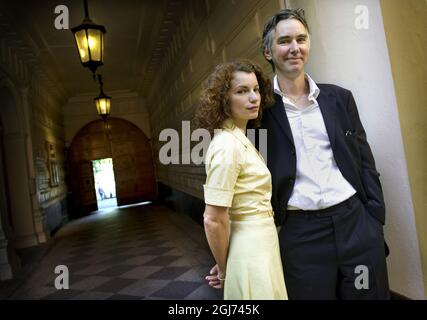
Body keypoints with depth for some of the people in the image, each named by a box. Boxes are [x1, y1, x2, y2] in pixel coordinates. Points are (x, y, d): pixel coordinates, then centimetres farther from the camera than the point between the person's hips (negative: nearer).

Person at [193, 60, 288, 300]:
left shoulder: (241, 139, 7)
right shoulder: (228, 145, -22)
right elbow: (213, 220, -23)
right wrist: (225, 270, -8)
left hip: (260, 243, 9)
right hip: (252, 250, -9)